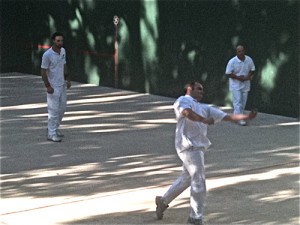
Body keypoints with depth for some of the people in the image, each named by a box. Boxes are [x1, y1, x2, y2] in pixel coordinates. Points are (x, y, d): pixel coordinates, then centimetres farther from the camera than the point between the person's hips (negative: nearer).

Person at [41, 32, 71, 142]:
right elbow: (43, 71, -15)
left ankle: (54, 128, 30)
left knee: (62, 108, 14)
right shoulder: (47, 55, -18)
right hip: (53, 86, -7)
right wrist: (48, 86, -19)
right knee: (54, 110, -5)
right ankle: (52, 134, 3)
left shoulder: (63, 51, 4)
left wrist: (68, 79, 12)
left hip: (62, 85, 7)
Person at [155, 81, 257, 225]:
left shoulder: (205, 108, 23)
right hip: (189, 146, -9)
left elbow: (227, 117, 15)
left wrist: (247, 117, 2)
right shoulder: (184, 100, 0)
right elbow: (187, 112, -24)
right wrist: (204, 120, -41)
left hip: (198, 147, 9)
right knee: (199, 181, -8)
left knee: (186, 178, 19)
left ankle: (163, 201, 37)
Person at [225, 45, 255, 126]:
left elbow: (252, 70, 8)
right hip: (235, 85, -5)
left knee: (243, 102, 11)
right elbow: (228, 73, -12)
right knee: (238, 102, -10)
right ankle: (240, 119, -10)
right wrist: (238, 77, -20)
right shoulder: (232, 61, -15)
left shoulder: (249, 60, -4)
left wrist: (248, 76, -12)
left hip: (245, 85, 5)